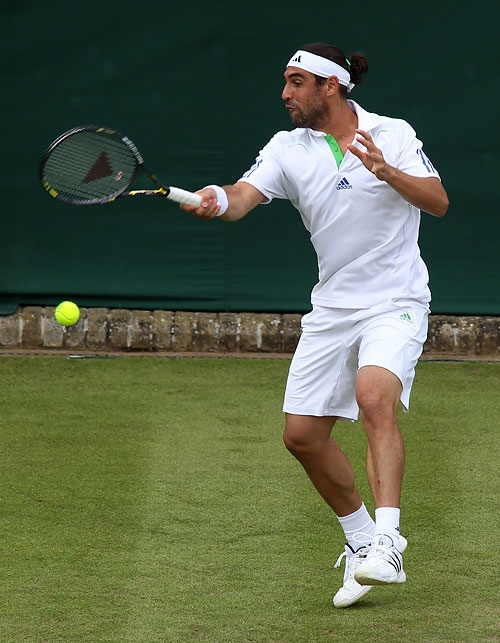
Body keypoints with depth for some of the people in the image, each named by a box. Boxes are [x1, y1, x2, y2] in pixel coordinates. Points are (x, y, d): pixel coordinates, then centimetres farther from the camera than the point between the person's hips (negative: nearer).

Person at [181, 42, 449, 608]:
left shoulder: (392, 134, -4)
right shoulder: (288, 148, 3)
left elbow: (438, 202, -12)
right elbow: (246, 194, -14)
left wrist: (386, 171, -28)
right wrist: (217, 200, -37)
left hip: (395, 302, -5)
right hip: (331, 308, 5)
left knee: (374, 396, -31)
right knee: (302, 434, 1)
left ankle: (387, 541, -32)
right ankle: (360, 540, 21)